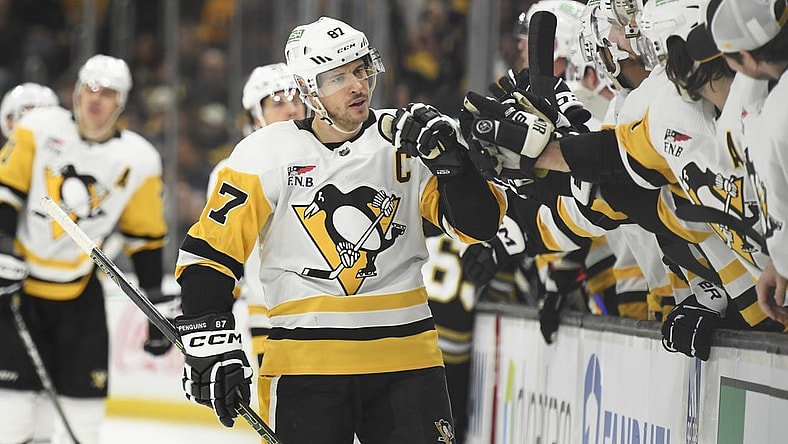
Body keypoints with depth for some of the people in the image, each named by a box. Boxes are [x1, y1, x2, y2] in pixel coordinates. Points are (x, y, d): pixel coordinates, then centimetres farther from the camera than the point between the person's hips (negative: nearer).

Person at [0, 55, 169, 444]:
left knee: (85, 393, 1)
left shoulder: (140, 160, -2)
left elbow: (146, 239, 5)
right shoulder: (39, 129, -7)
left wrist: (158, 307, 4)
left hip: (80, 292, 2)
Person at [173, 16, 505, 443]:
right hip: (304, 357, -2)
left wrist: (449, 158, -17)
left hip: (405, 356, 2)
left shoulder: (408, 142, 2)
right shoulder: (267, 154, -3)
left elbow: (480, 224, -2)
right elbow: (209, 252, -1)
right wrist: (211, 342, -9)